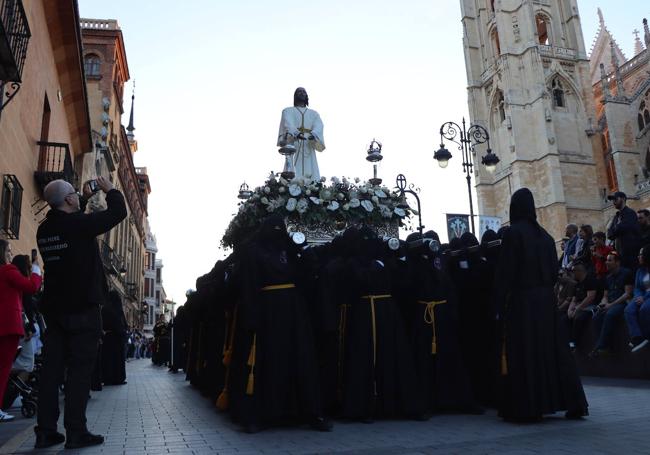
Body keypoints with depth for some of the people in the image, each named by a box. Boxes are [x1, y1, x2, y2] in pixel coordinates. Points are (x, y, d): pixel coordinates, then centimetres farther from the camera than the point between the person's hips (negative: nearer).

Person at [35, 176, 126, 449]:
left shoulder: (45, 229, 9)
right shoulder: (79, 223, -14)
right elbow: (118, 212, -8)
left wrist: (85, 200, 28)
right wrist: (110, 190, 8)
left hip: (54, 308, 7)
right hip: (83, 308, -7)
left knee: (52, 368, 7)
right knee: (80, 368, -3)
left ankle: (46, 431, 10)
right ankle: (76, 432, -1)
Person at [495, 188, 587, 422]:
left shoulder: (513, 232, -10)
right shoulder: (544, 234, 10)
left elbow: (505, 272, -12)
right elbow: (554, 270, 13)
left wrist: (500, 303, -8)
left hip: (522, 301, -6)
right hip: (546, 300, 6)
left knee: (524, 353, -2)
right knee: (553, 348, 10)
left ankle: (528, 407, 1)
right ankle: (573, 403, 14)